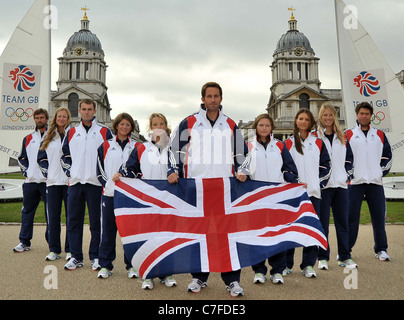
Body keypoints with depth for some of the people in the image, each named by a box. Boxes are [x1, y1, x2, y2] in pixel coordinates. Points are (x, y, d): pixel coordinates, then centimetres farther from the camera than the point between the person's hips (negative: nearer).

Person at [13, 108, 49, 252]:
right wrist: (25, 170, 5)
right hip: (31, 181, 4)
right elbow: (22, 158, 21)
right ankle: (24, 242, 18)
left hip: (48, 181, -4)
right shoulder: (28, 139, 17)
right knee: (27, 211, 8)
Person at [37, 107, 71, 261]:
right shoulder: (48, 137, 15)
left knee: (71, 215, 1)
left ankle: (70, 249, 10)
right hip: (52, 182, 4)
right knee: (53, 216, 6)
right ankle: (54, 250, 16)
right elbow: (41, 157, 20)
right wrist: (47, 172, 8)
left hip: (70, 181, -3)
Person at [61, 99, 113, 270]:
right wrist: (69, 171, 8)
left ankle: (95, 257, 14)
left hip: (96, 183, -3)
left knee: (96, 222, 2)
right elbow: (65, 154, 21)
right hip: (75, 182, 4)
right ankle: (76, 257, 17)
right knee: (74, 220, 6)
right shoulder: (72, 132, 14)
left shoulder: (104, 132, 4)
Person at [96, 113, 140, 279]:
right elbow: (100, 171, 9)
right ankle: (105, 265, 17)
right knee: (108, 230, 5)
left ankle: (131, 265, 14)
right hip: (110, 194, 1)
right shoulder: (105, 146, 10)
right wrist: (108, 184, -5)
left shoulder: (137, 147, 8)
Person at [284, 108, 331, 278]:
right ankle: (286, 264, 11)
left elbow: (325, 166, 12)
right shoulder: (288, 143, 7)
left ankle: (308, 265, 11)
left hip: (313, 192, 2)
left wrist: (320, 183, 1)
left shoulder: (318, 143, 12)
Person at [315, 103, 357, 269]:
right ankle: (322, 258, 10)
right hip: (322, 185, -4)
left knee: (342, 221, 7)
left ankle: (344, 257, 18)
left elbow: (349, 158, 20)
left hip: (340, 185, 4)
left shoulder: (342, 137, 15)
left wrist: (347, 175, 8)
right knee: (322, 223, 0)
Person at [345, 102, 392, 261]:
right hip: (354, 182, -2)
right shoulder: (348, 134, 6)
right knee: (351, 217, -1)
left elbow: (388, 155, 17)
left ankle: (381, 249, 16)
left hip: (375, 182, 3)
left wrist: (382, 171, 6)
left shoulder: (379, 134, 14)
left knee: (379, 216, 4)